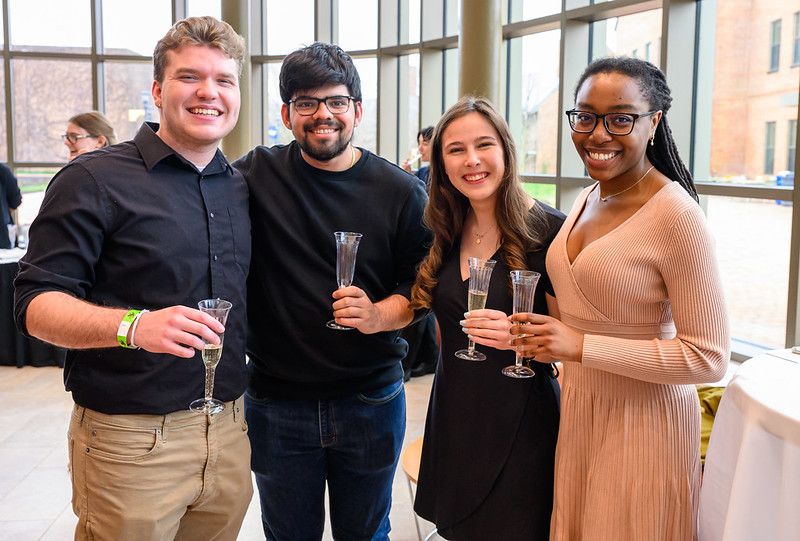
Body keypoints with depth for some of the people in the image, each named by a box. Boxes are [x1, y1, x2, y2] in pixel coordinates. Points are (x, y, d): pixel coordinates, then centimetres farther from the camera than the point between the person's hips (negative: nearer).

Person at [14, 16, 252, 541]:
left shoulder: (241, 188, 10)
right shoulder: (94, 179, -8)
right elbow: (37, 305, -14)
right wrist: (134, 326, -30)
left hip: (229, 433, 5)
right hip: (130, 436, -5)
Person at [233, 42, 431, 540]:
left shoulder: (400, 191, -4)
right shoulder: (256, 176, -4)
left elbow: (419, 287, -3)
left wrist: (378, 315, -21)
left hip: (371, 400, 0)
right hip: (277, 401, 0)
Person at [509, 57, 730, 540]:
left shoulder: (676, 215, -21)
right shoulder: (588, 198, 5)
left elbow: (709, 357, -22)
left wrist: (581, 347, -24)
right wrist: (551, 335, 7)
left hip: (643, 419, -7)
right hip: (578, 409, 7)